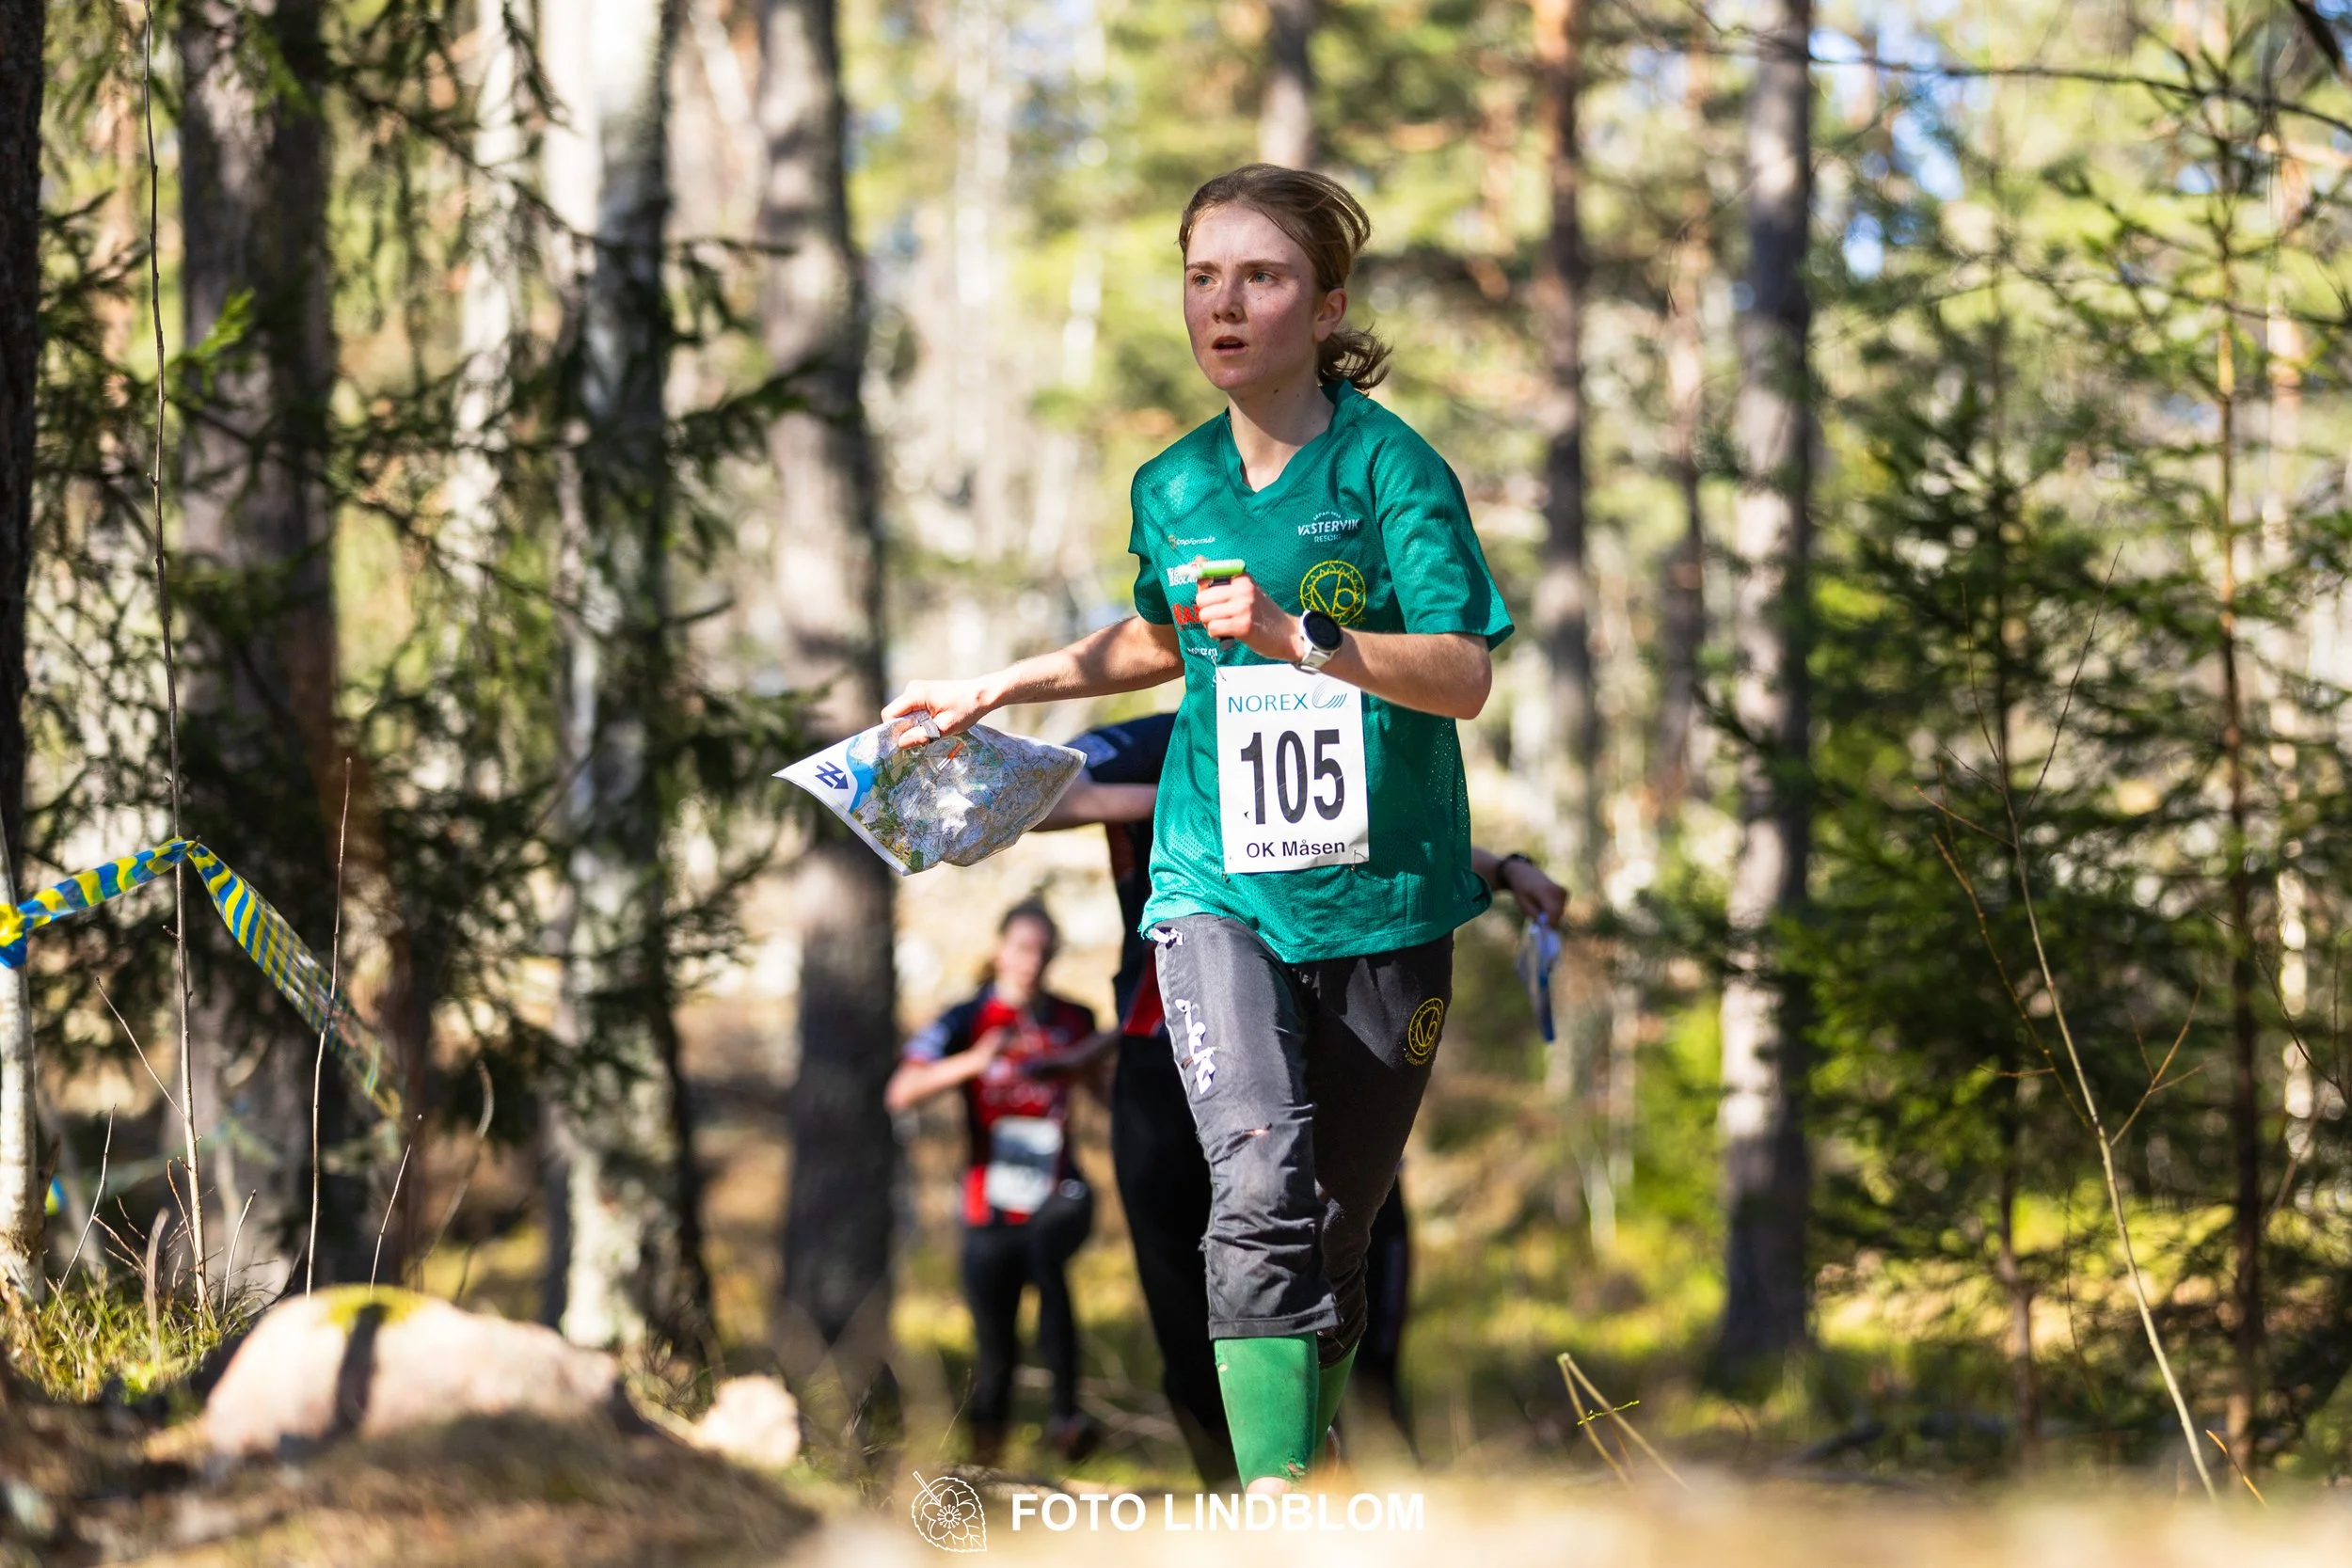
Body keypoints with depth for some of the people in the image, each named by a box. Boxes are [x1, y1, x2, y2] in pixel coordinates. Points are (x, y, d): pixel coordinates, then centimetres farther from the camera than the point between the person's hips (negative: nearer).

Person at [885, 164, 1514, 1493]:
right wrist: (996, 690, 26)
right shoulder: (1173, 486, 8)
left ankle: (1304, 1471, 25)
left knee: (1337, 1233, 6)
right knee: (1260, 1194, -19)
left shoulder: (1389, 465, -6)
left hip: (1379, 896, -1)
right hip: (1219, 885, 2)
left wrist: (1300, 640, -28)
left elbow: (1466, 676, -14)